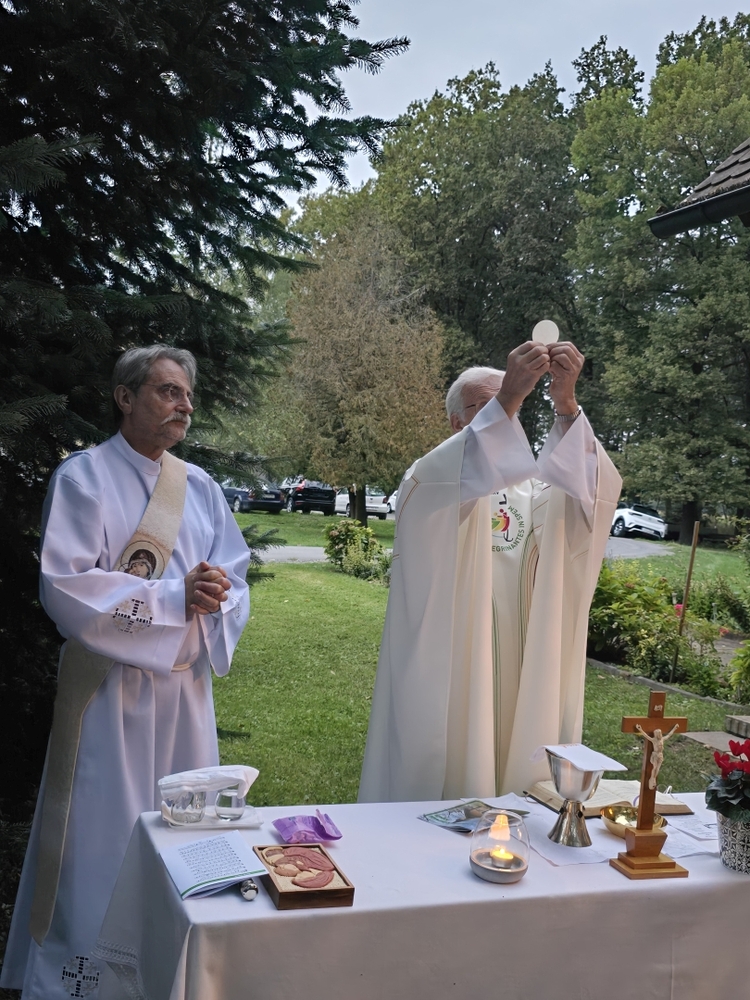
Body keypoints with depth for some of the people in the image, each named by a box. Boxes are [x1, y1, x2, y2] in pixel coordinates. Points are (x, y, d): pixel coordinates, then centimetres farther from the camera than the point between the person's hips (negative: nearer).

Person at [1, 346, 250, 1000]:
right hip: (110, 689, -5)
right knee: (103, 840, 0)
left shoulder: (200, 486, 9)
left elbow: (235, 578, 7)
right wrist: (174, 595, -18)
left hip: (185, 683, 5)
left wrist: (213, 596, -16)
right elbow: (67, 588, -17)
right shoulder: (83, 477, -7)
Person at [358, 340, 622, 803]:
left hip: (522, 682, 3)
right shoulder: (430, 482, 2)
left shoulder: (539, 491, 11)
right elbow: (446, 484, -24)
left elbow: (594, 487, -12)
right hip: (446, 677, -3)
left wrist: (566, 405, -29)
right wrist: (504, 402, -35)